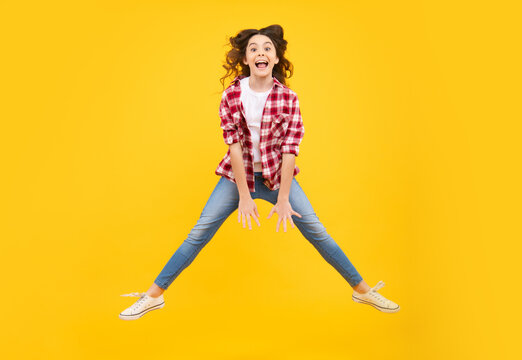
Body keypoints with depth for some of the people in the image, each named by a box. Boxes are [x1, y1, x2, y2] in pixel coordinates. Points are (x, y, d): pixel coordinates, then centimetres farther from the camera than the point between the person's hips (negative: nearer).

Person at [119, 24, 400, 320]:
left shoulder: (289, 99, -8)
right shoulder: (231, 95, -7)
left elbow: (289, 149, -12)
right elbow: (234, 144, -12)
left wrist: (283, 199, -16)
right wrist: (244, 195, -16)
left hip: (278, 176, 0)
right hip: (237, 175, 0)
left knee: (317, 232, -2)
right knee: (199, 234, -4)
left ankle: (363, 290, 15)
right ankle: (153, 296, 9)